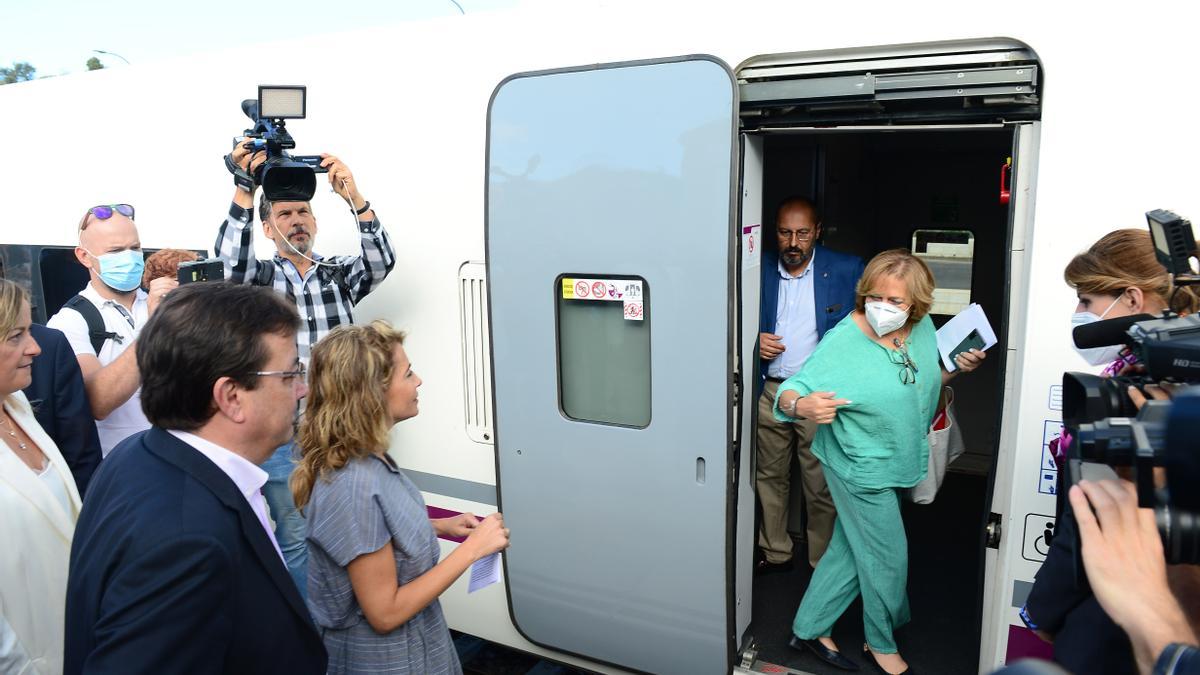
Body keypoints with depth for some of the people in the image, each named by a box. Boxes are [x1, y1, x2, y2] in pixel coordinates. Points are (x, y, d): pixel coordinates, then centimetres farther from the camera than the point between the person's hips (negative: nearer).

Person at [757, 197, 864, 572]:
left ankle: (823, 564, 23)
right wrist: (754, 342, -9)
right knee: (769, 477, 14)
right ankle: (775, 553, 32)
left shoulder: (847, 271, -5)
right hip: (770, 391, 3)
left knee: (821, 488, 5)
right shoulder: (759, 270, 3)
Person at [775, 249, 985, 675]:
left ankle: (809, 629, 35)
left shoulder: (922, 328, -4)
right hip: (861, 468, -7)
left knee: (850, 551, 17)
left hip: (898, 462, 7)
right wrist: (802, 405, -46)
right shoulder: (842, 341, -23)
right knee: (888, 557, 7)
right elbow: (789, 392, -24)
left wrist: (958, 367, -4)